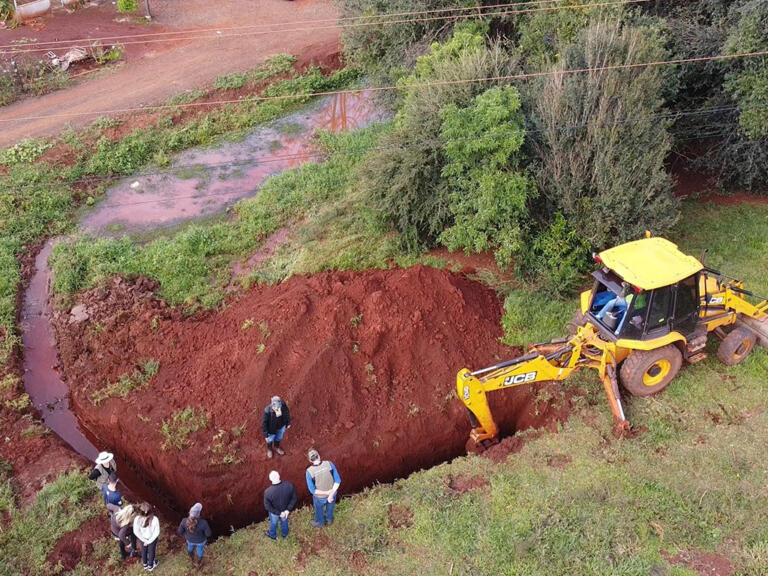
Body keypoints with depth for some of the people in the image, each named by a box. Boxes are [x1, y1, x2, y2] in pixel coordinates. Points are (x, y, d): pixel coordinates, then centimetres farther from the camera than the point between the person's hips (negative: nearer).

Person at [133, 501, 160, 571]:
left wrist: (144, 540, -9)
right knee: (151, 551, 27)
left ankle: (145, 564, 57)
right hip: (153, 538, -2)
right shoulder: (155, 519, -39)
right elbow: (157, 532, -26)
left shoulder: (137, 519, -35)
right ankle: (150, 566, 52)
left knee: (144, 550, 31)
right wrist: (150, 541, -11)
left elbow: (136, 531, -20)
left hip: (142, 538, 2)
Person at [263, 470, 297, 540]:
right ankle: (285, 534, 60)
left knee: (273, 523, 31)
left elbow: (267, 506, -25)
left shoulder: (268, 492, -36)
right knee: (284, 521, 34)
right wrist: (288, 510, -14)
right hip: (285, 511, 2)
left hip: (274, 513, -2)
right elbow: (295, 499, -20)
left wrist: (279, 513, -16)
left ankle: (273, 535, 59)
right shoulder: (289, 486, -32)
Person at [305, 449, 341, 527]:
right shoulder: (329, 464, -23)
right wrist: (331, 494, -20)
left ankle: (319, 523, 59)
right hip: (332, 493, 2)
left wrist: (327, 492, -19)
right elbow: (338, 480, -21)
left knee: (319, 510, 31)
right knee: (330, 507, 34)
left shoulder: (309, 471, -28)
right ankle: (329, 520, 62)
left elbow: (312, 490, -24)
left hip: (319, 497, -2)